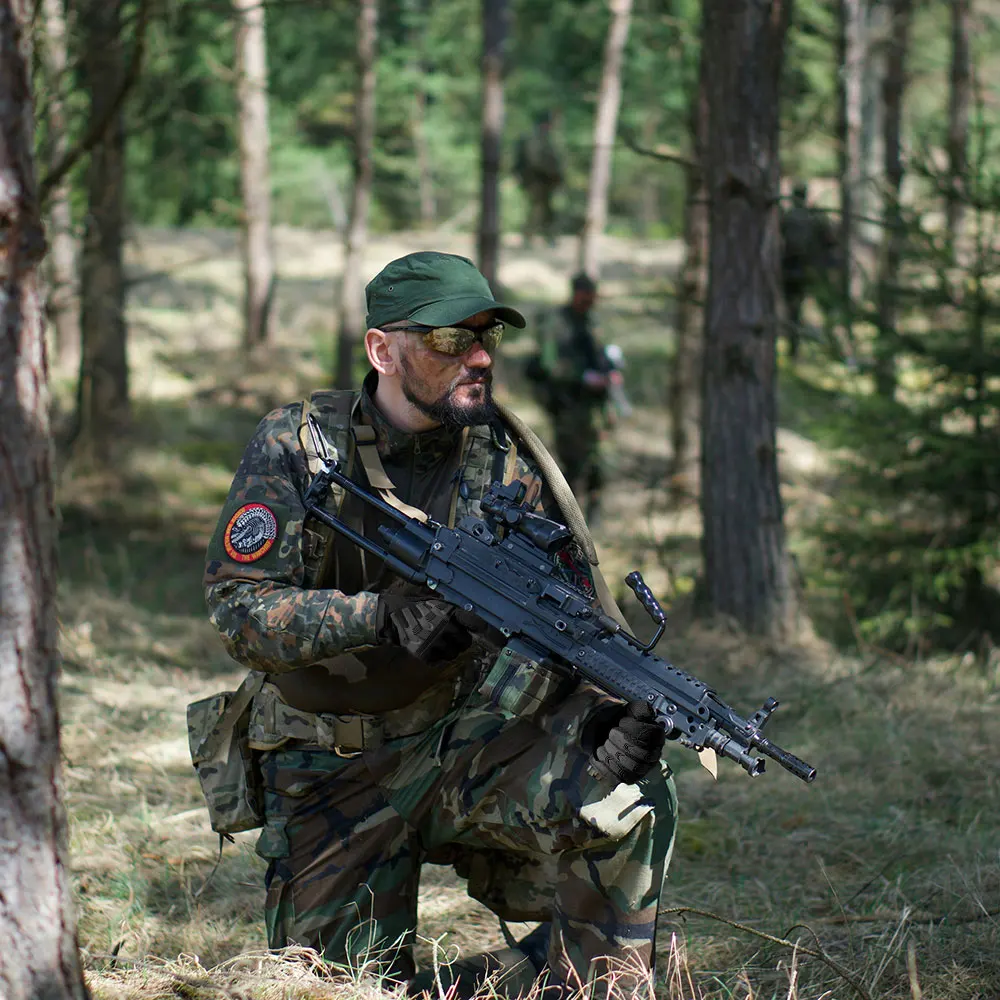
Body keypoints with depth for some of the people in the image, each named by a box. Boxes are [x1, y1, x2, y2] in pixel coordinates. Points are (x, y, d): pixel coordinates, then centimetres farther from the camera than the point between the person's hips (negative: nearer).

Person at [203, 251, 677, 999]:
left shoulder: (509, 460, -3)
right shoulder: (297, 448, -11)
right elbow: (241, 610, -17)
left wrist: (616, 703, -25)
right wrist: (382, 617, -32)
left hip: (472, 738, 1)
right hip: (337, 767, -1)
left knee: (624, 794, -27)